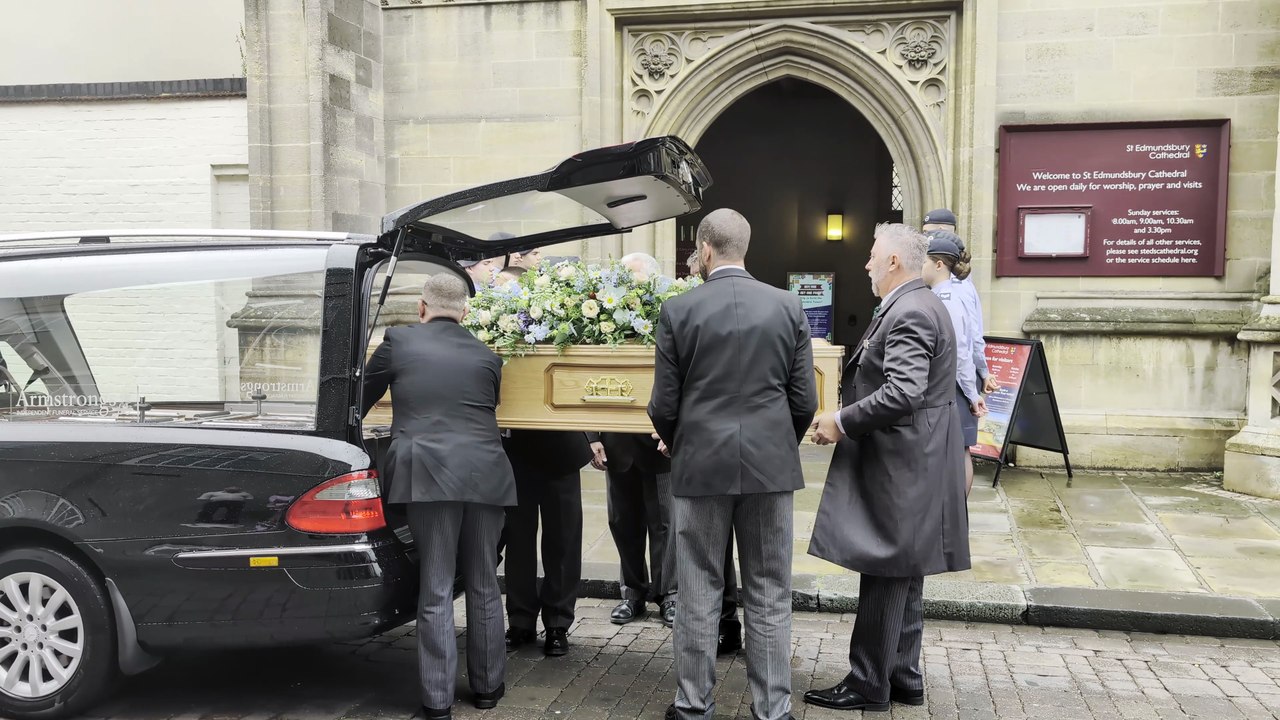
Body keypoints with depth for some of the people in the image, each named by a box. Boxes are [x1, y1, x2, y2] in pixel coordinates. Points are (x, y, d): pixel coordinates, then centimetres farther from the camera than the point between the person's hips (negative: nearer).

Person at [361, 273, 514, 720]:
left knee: (435, 590, 3)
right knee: (484, 585, 14)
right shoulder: (487, 356, 12)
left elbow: (360, 401, 16)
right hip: (486, 475, 3)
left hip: (429, 476, -3)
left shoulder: (398, 343, 5)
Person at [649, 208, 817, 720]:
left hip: (700, 465, -1)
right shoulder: (788, 307, 0)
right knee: (769, 595, 10)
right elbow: (804, 401, 1)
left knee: (698, 593, 10)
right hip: (771, 465, 1)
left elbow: (663, 404, -3)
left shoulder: (677, 311, -5)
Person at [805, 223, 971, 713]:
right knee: (901, 575, 15)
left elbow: (903, 394, -28)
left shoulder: (908, 313, -18)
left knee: (885, 575, -2)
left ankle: (869, 683, 8)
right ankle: (903, 678, 24)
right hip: (909, 462, 11)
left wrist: (841, 422, -18)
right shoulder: (916, 306, 15)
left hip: (900, 465, -11)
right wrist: (847, 417, 12)